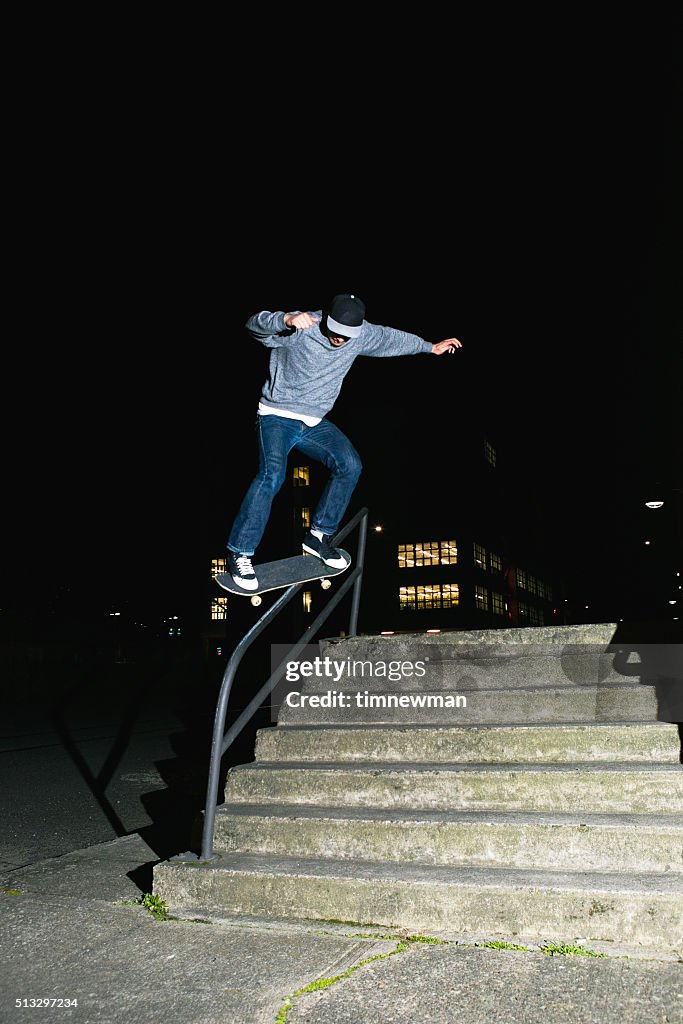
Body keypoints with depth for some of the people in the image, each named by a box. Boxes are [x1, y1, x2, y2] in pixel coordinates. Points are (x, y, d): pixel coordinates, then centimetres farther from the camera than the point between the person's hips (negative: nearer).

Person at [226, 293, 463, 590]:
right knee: (272, 474, -29)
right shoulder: (300, 329, -20)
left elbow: (393, 338, 16)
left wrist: (431, 347, 28)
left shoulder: (361, 335, -2)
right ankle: (240, 554, -21)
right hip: (278, 417, -6)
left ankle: (319, 536, -1)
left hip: (315, 423, 6)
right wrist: (287, 319, -54)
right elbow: (255, 324, -33)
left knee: (349, 465, -16)